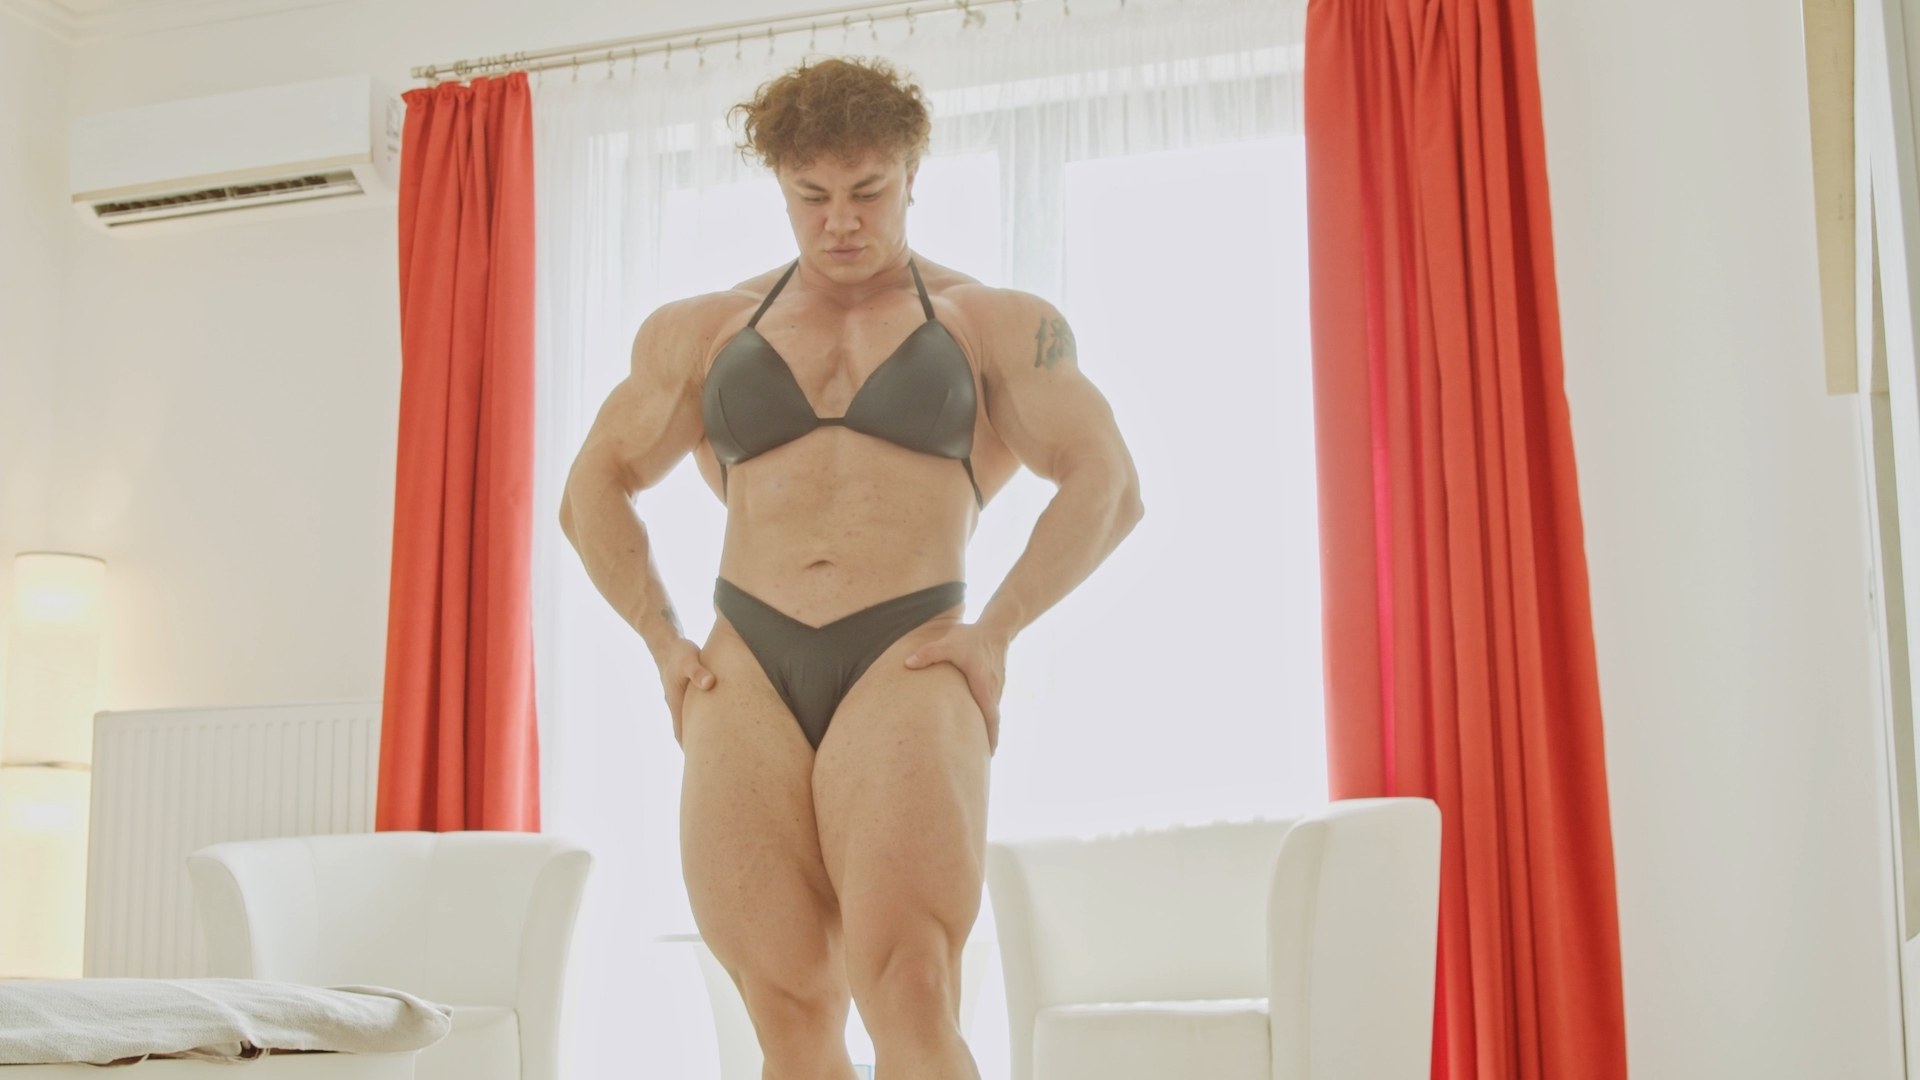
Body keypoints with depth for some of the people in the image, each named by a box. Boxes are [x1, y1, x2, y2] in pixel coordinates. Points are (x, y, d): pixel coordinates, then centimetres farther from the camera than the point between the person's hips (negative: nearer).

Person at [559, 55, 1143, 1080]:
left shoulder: (994, 324, 13)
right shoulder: (701, 331, 19)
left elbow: (1107, 484, 6)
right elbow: (594, 490, 24)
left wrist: (997, 629, -6)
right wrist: (662, 639, 10)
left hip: (905, 664, -2)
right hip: (745, 674, 3)